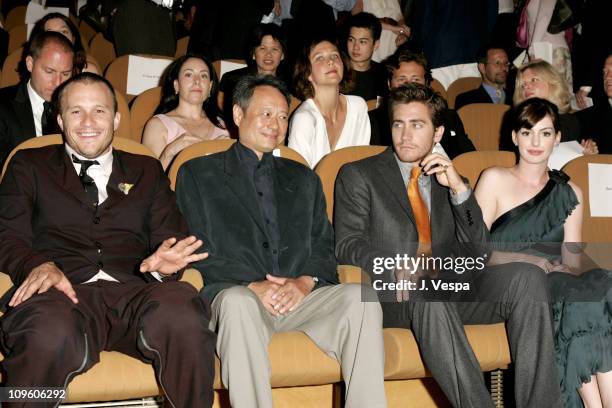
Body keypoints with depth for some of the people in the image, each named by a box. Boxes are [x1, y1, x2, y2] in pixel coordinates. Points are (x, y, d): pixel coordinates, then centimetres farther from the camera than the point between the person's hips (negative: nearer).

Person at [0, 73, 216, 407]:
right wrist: (39, 265, -13)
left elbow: (169, 237, 17)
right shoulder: (30, 166, 23)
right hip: (64, 291, -1)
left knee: (183, 314, -35)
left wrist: (163, 264, -9)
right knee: (49, 337, -39)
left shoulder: (147, 171, 26)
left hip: (134, 291, 2)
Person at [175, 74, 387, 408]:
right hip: (236, 291, -3)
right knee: (238, 302, -38)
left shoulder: (304, 179, 26)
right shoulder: (198, 174, 15)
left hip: (302, 294, 3)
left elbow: (324, 247, 17)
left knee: (361, 298, -26)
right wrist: (252, 285, -13)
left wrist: (305, 281, -7)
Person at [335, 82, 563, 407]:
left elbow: (477, 254, 13)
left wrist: (459, 189, -1)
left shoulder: (447, 180, 22)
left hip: (453, 290, 4)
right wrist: (396, 268, -23)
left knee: (527, 276, -22)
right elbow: (347, 244, -2)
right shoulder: (358, 175, 12)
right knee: (425, 291, -38)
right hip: (397, 295, -4)